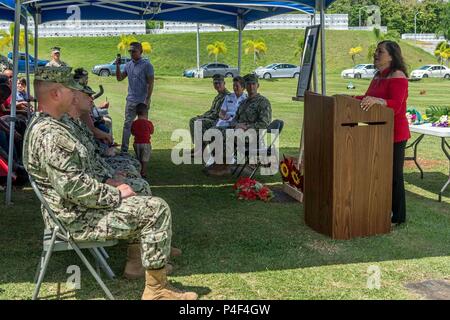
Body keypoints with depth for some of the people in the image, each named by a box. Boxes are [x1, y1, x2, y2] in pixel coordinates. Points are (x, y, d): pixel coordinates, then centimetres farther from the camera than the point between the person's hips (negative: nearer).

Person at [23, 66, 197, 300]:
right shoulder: (51, 134, -26)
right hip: (77, 219, -11)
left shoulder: (39, 124, 9)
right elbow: (74, 186, -30)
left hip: (67, 209, 11)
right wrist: (115, 194, -17)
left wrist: (108, 188, 11)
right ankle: (156, 289, -7)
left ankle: (137, 255, 31)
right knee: (157, 209, -13)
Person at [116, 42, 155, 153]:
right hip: (130, 100, 6)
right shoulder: (128, 65, 9)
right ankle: (124, 149, 12)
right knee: (127, 124, 7)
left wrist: (147, 100, -16)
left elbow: (150, 83, -11)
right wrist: (117, 66, -2)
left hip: (142, 101, -6)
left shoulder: (146, 65, -8)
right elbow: (119, 78, 13)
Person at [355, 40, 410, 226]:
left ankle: (398, 217, 10)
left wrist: (377, 100, -39)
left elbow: (396, 105, -24)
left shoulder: (397, 76, -13)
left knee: (394, 174, -1)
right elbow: (367, 98, 23)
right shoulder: (378, 76, 15)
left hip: (394, 134, -9)